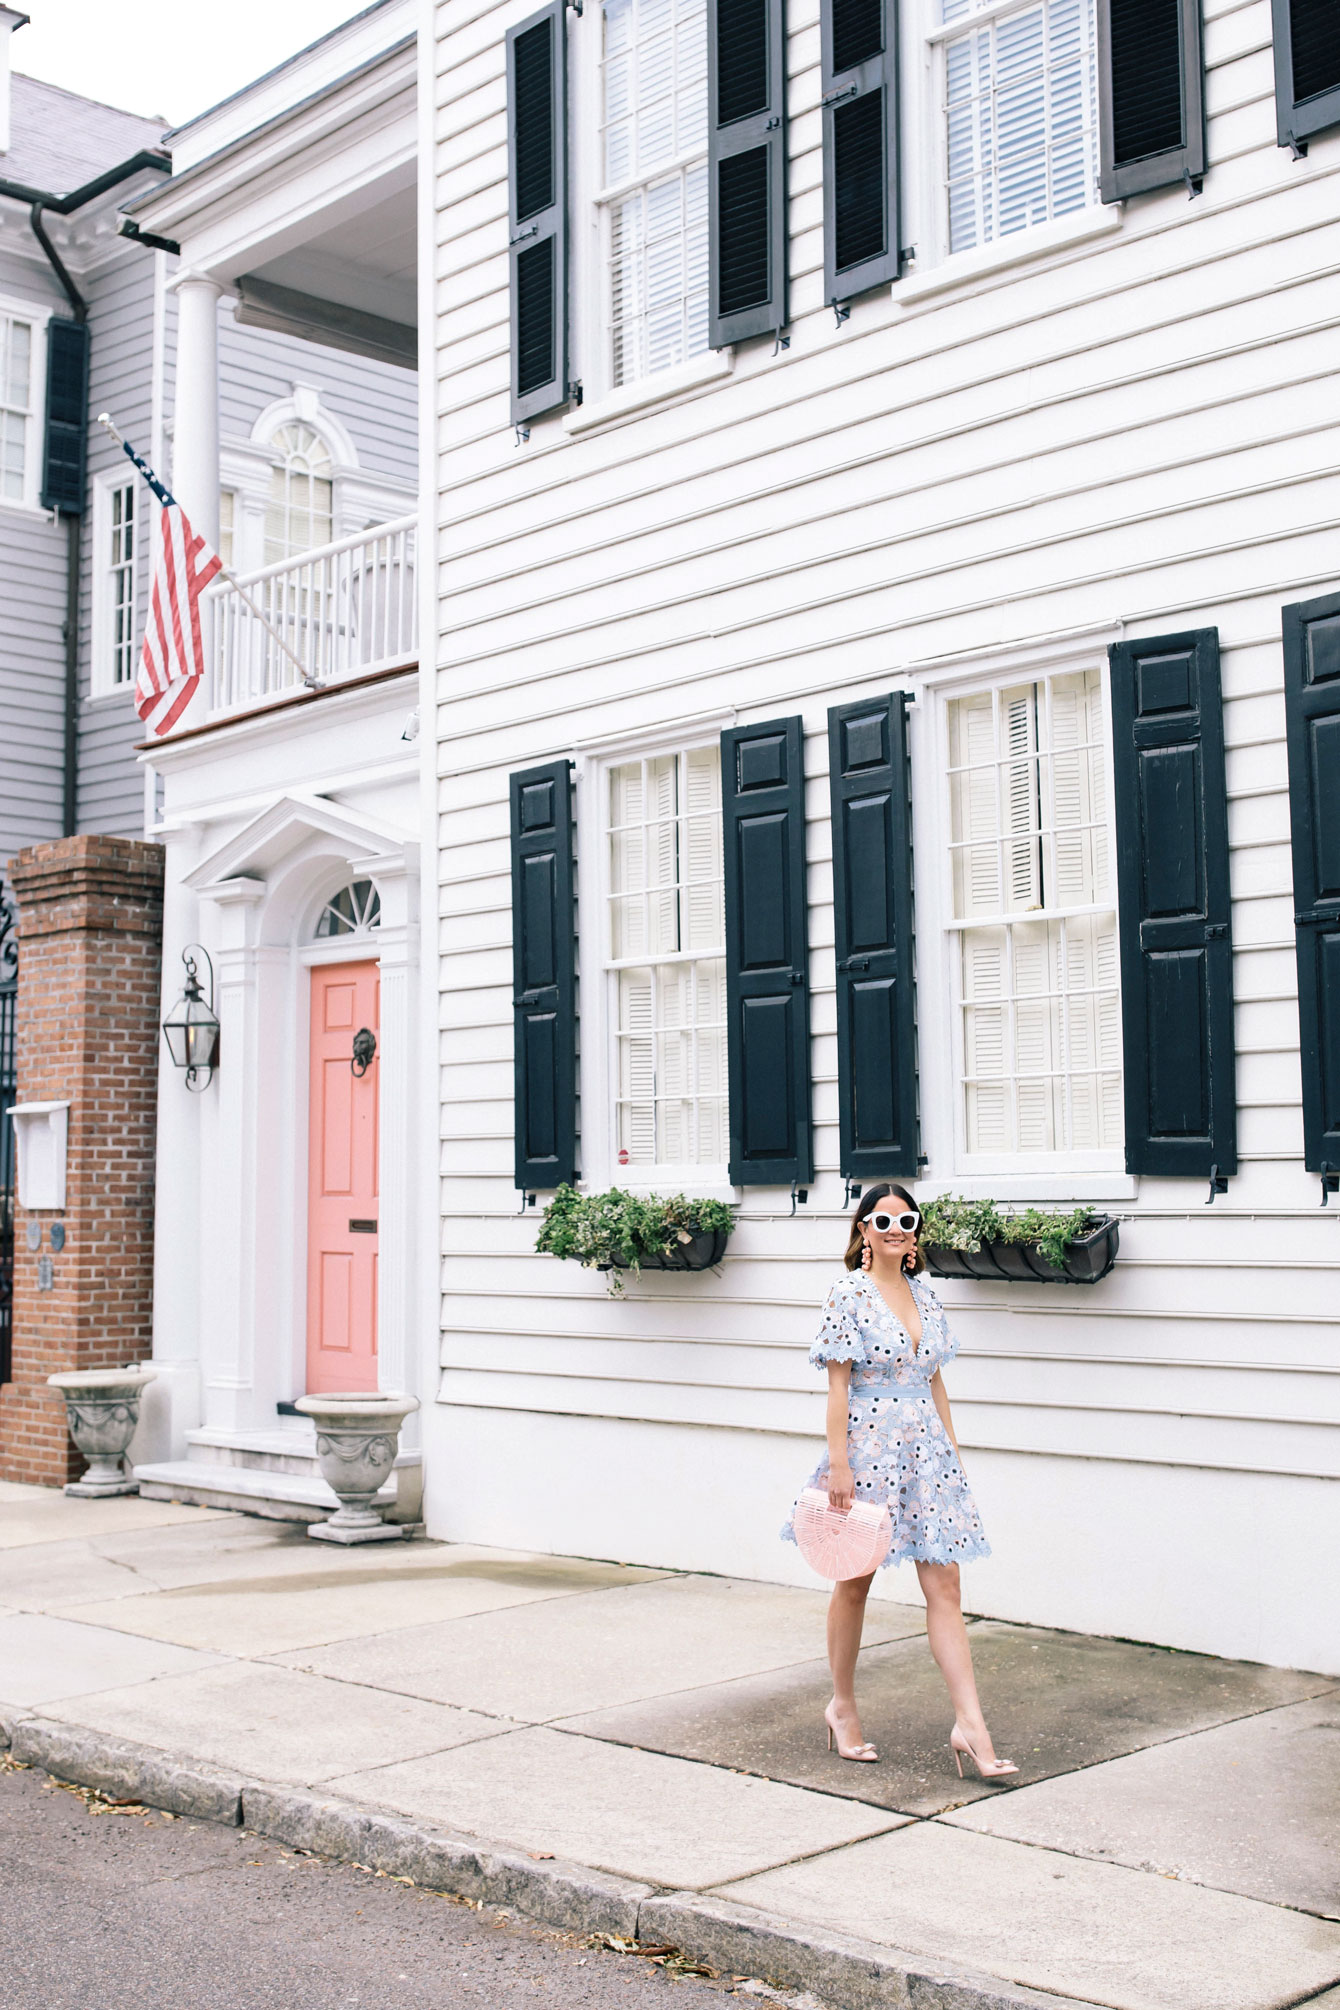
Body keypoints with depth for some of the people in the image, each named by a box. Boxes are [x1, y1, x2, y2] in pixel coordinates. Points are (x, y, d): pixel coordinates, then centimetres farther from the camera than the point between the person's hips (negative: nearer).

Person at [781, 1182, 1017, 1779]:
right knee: (854, 1584, 10)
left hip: (926, 1452, 5)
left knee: (944, 1586, -1)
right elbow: (837, 1384, -10)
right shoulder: (849, 1293, -8)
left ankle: (969, 1726, -1)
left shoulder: (924, 1295, 9)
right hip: (868, 1451, -5)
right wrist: (838, 1463, -13)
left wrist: (952, 1449, 12)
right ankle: (842, 1707, 27)